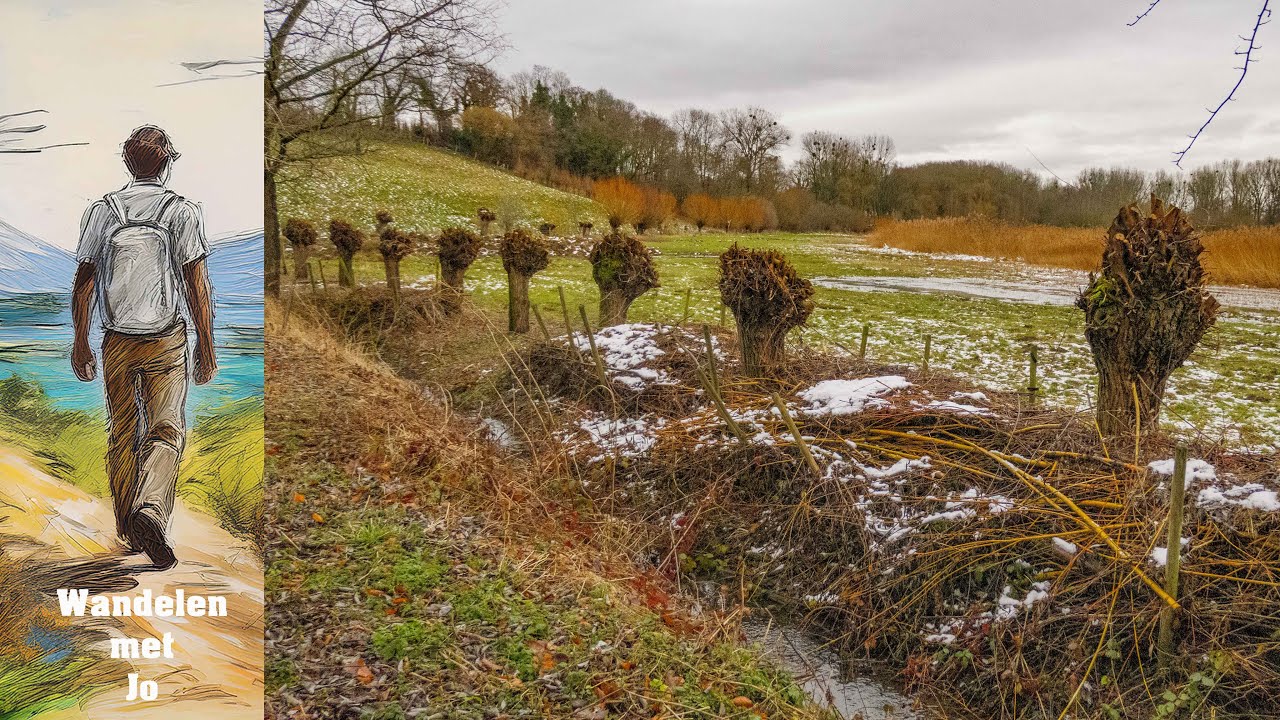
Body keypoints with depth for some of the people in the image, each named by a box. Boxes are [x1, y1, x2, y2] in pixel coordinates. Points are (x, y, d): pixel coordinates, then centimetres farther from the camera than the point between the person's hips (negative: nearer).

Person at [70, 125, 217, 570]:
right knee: (167, 429, -2)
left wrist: (80, 344, 11)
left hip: (116, 342, 3)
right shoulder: (183, 211, -3)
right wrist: (206, 348, -2)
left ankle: (128, 531, 21)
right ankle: (150, 512, -25)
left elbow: (83, 283, 4)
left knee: (122, 434, 13)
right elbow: (197, 286, -7)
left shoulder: (100, 211, 5)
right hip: (167, 341, -3)